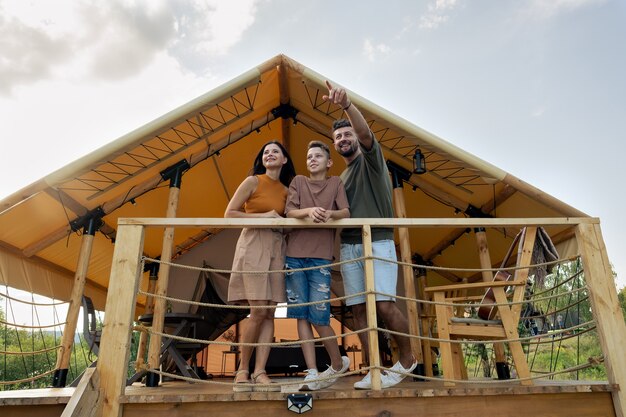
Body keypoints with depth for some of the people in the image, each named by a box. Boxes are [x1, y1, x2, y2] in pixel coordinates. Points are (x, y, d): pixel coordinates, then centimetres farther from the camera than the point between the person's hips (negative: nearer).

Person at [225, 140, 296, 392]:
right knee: (258, 312, -11)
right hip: (253, 245, -5)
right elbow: (229, 213, -4)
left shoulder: (286, 191, 15)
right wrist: (263, 216, -11)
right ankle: (243, 370, 5)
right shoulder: (253, 181, 1)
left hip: (277, 248, 5)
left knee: (269, 313, -2)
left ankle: (259, 373, 2)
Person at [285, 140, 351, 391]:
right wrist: (309, 211, -21)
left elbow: (346, 213, -1)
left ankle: (338, 364, 18)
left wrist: (330, 213, -23)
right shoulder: (298, 181, 13)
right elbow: (289, 212, 0)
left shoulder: (336, 183, 12)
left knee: (319, 318, -6)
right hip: (294, 256, 2)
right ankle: (312, 373, 7)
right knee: (302, 316, 0)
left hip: (320, 258, -2)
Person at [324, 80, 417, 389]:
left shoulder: (370, 158, 5)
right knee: (359, 309, 1)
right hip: (349, 246, 6)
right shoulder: (340, 178, 23)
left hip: (378, 242, -6)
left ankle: (407, 359, 7)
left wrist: (346, 104, -34)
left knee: (384, 305, -16)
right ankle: (375, 370, 8)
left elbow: (365, 132, -18)